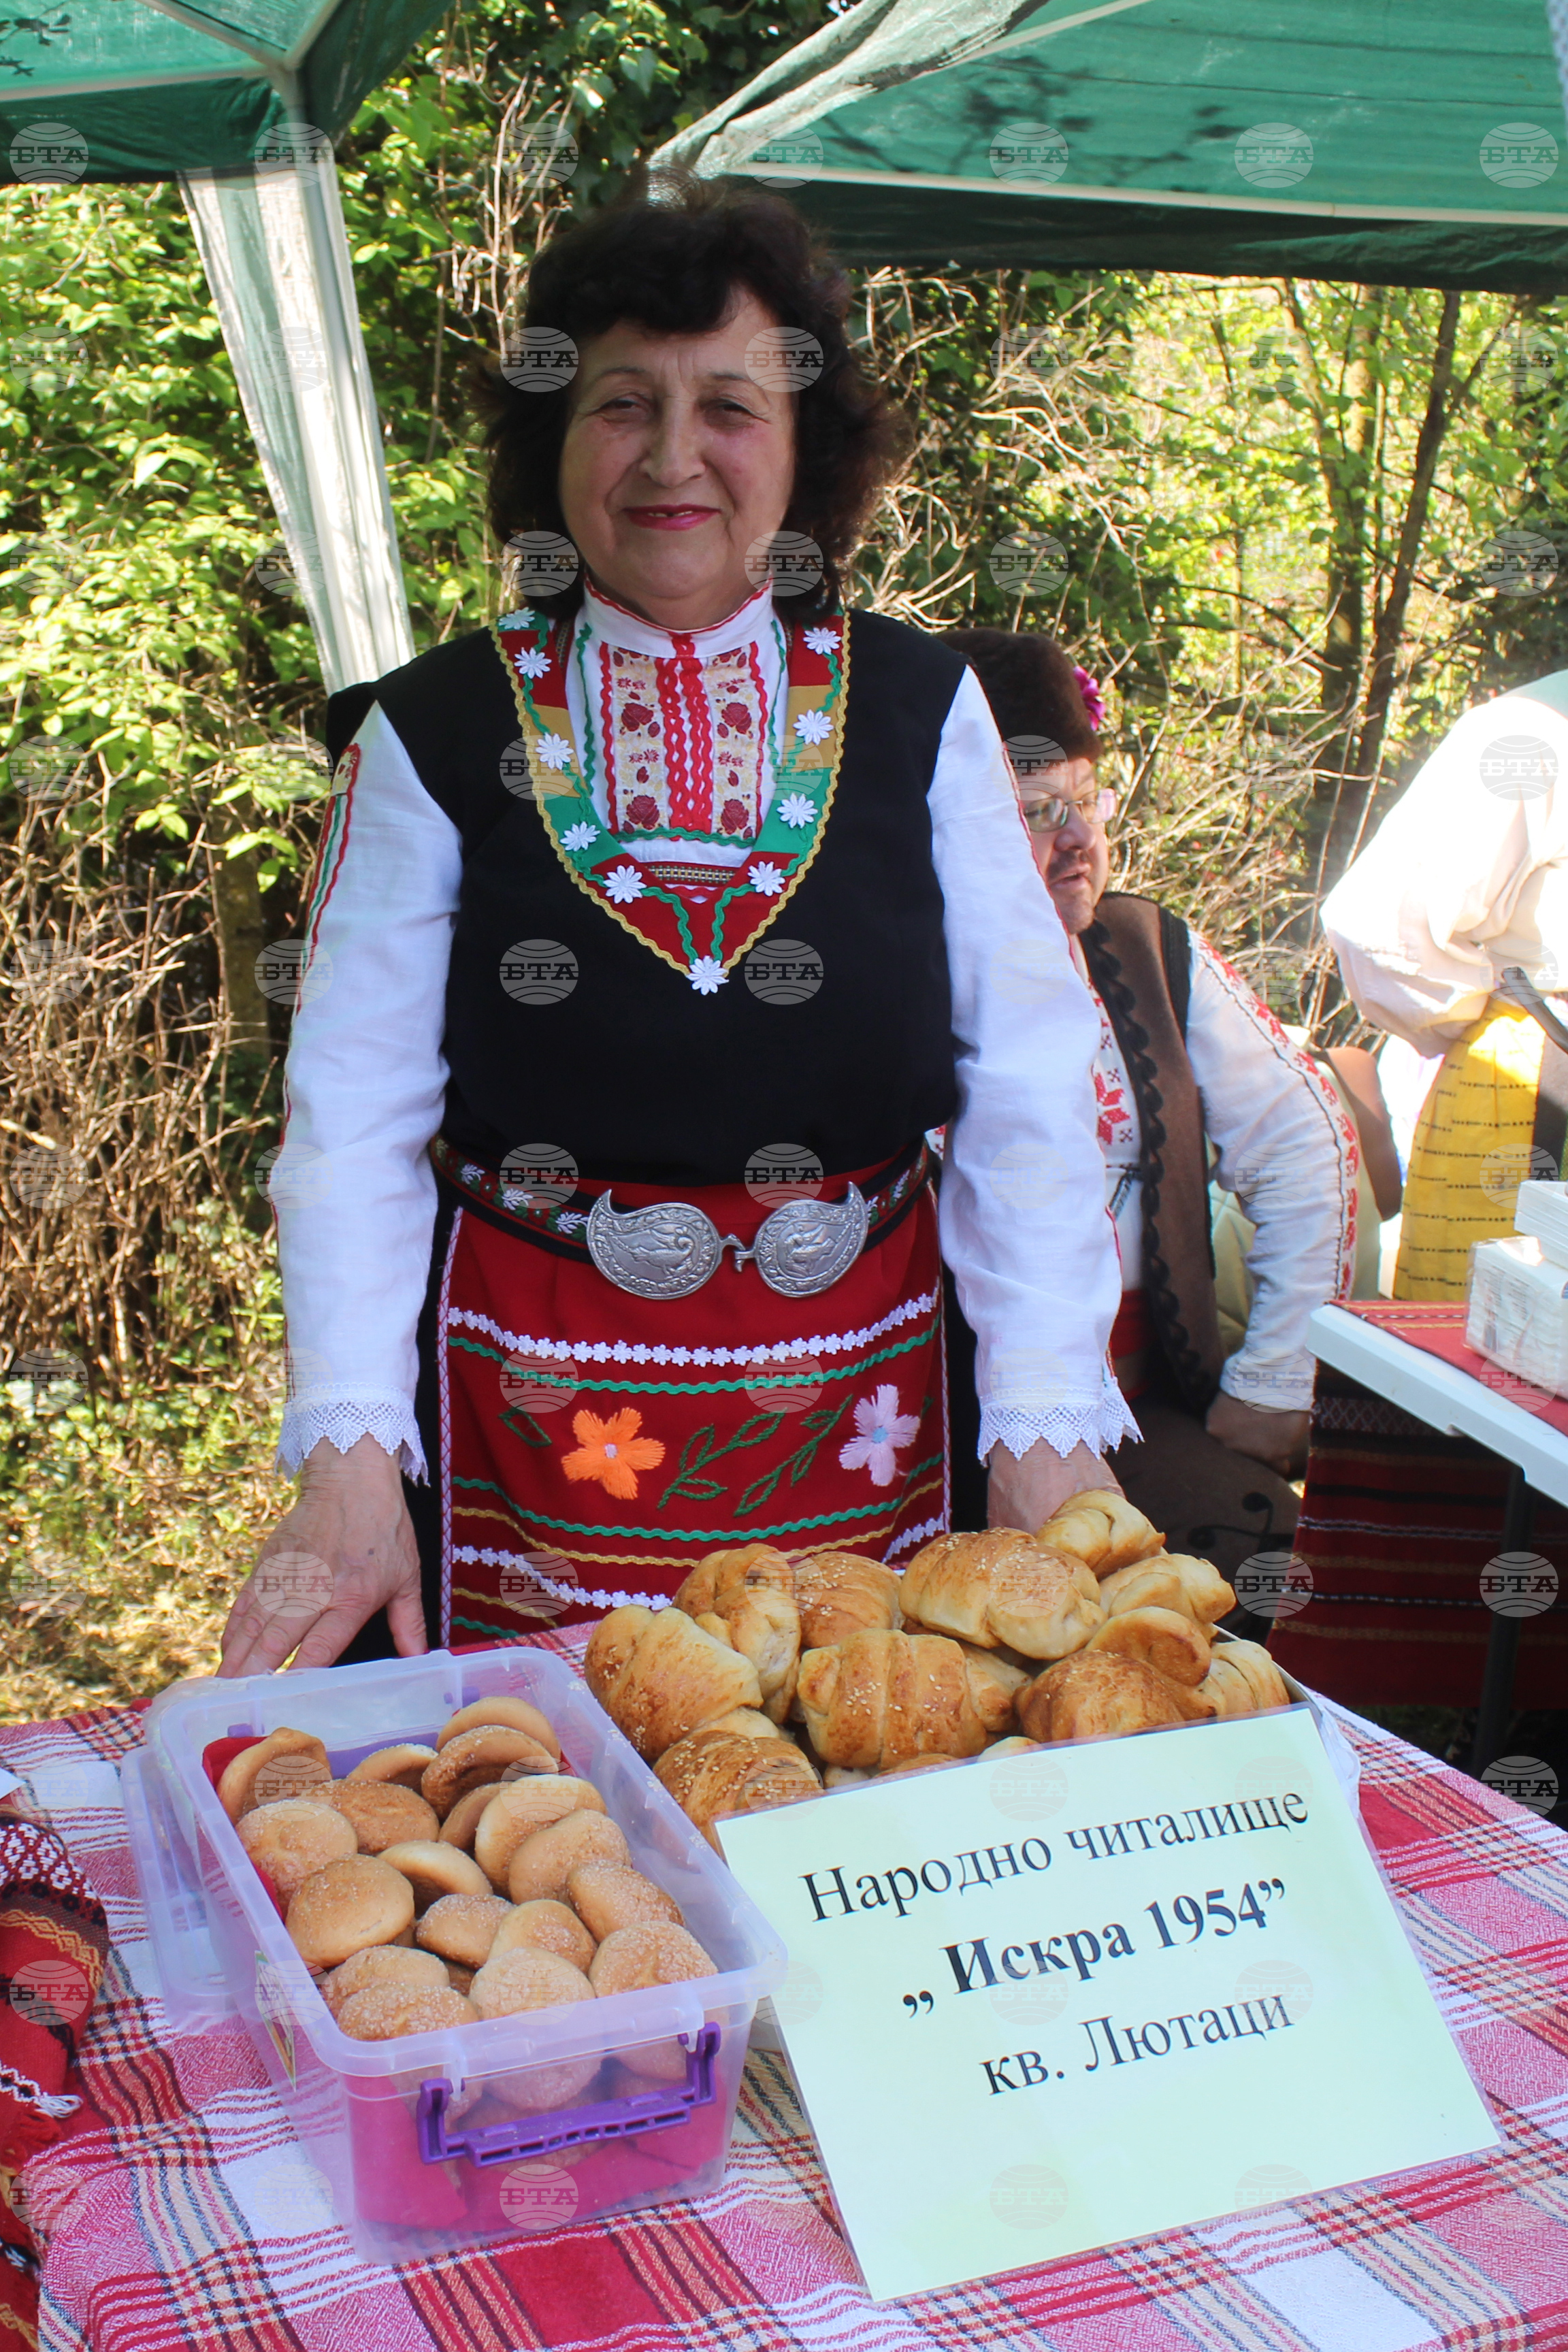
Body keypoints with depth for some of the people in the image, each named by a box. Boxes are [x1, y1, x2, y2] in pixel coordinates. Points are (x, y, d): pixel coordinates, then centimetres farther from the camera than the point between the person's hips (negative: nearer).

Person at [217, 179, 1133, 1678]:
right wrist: (348, 1460, -12)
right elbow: (351, 1115, -2)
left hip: (855, 1402, 1)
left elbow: (1027, 1084, 0)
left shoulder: (919, 710, 2)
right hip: (532, 1411, -1)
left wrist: (1050, 1426, -8)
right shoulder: (437, 736, -1)